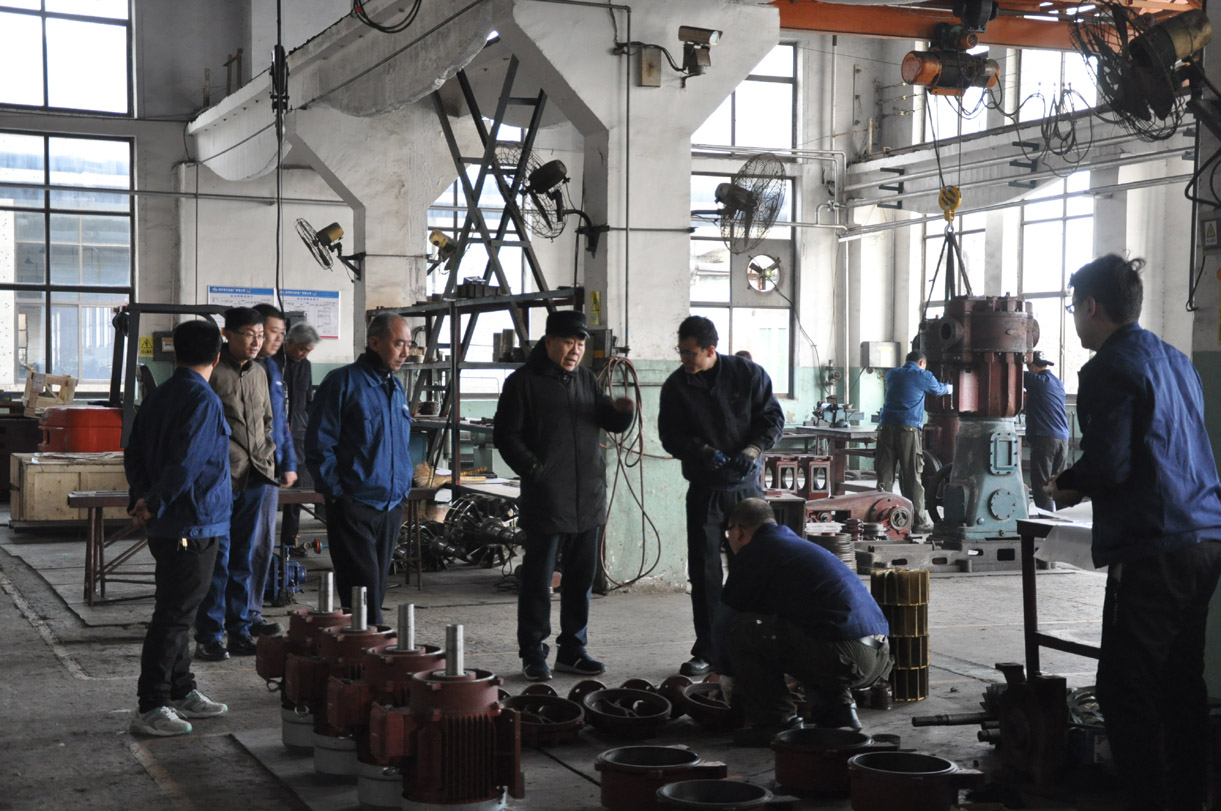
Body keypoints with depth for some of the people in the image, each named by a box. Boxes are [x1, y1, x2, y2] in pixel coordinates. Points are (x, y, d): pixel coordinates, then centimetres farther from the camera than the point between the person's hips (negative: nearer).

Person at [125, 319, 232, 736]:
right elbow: (187, 462, -23)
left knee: (175, 611, 17)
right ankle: (150, 709, -3)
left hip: (165, 527, 9)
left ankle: (181, 693, 27)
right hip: (195, 525, -9)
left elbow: (134, 451, 12)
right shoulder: (204, 400, -15)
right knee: (174, 615, -5)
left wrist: (141, 497, 7)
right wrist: (153, 505, -15)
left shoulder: (158, 397, 11)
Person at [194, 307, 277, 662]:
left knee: (242, 557, 11)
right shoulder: (212, 370, -8)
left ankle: (239, 631, 18)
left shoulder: (259, 373, 15)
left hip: (253, 476, 7)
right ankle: (208, 637, 3)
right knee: (217, 557, -4)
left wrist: (267, 457, 13)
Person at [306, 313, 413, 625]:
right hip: (354, 506, -7)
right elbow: (318, 444, -9)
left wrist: (403, 489, 14)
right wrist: (336, 493, -13)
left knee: (377, 588, 11)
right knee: (363, 589, -9)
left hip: (391, 506, 7)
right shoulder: (343, 382, -7)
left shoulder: (396, 388, 15)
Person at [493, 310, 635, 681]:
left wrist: (621, 411, -4)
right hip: (545, 499, -6)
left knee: (581, 577, 11)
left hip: (588, 498, 6)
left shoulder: (586, 379, 14)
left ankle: (572, 650, 21)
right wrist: (536, 470, -16)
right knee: (538, 577, -1)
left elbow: (610, 423, 19)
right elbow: (506, 437, -6)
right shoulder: (524, 382, -4)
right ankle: (533, 653, 8)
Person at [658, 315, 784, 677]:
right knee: (704, 573, 2)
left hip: (747, 486, -1)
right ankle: (706, 651, 10)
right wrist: (704, 452, -18)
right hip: (704, 488, 1)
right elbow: (671, 436, -2)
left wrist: (750, 450, -15)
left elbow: (773, 419, 0)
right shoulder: (676, 386, -1)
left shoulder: (749, 374, -4)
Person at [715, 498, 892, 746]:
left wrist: (726, 673, 25)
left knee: (740, 628, -5)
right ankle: (837, 709, 18)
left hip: (844, 657, -9)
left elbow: (728, 619, 8)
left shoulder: (755, 552, 1)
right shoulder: (799, 544, 28)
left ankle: (778, 721, -1)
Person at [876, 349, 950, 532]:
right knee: (912, 476, -1)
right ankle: (919, 520, 2)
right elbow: (938, 390, 24)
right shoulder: (923, 376, 6)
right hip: (908, 428, -4)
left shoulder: (892, 374, 18)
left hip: (886, 427, 4)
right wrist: (949, 388, 50)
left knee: (885, 476, 3)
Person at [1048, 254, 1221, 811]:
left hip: (1153, 549, -9)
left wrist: (1066, 484, 2)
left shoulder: (1111, 368, -10)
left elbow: (1107, 466, -18)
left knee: (1125, 690, -5)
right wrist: (1081, 483, 23)